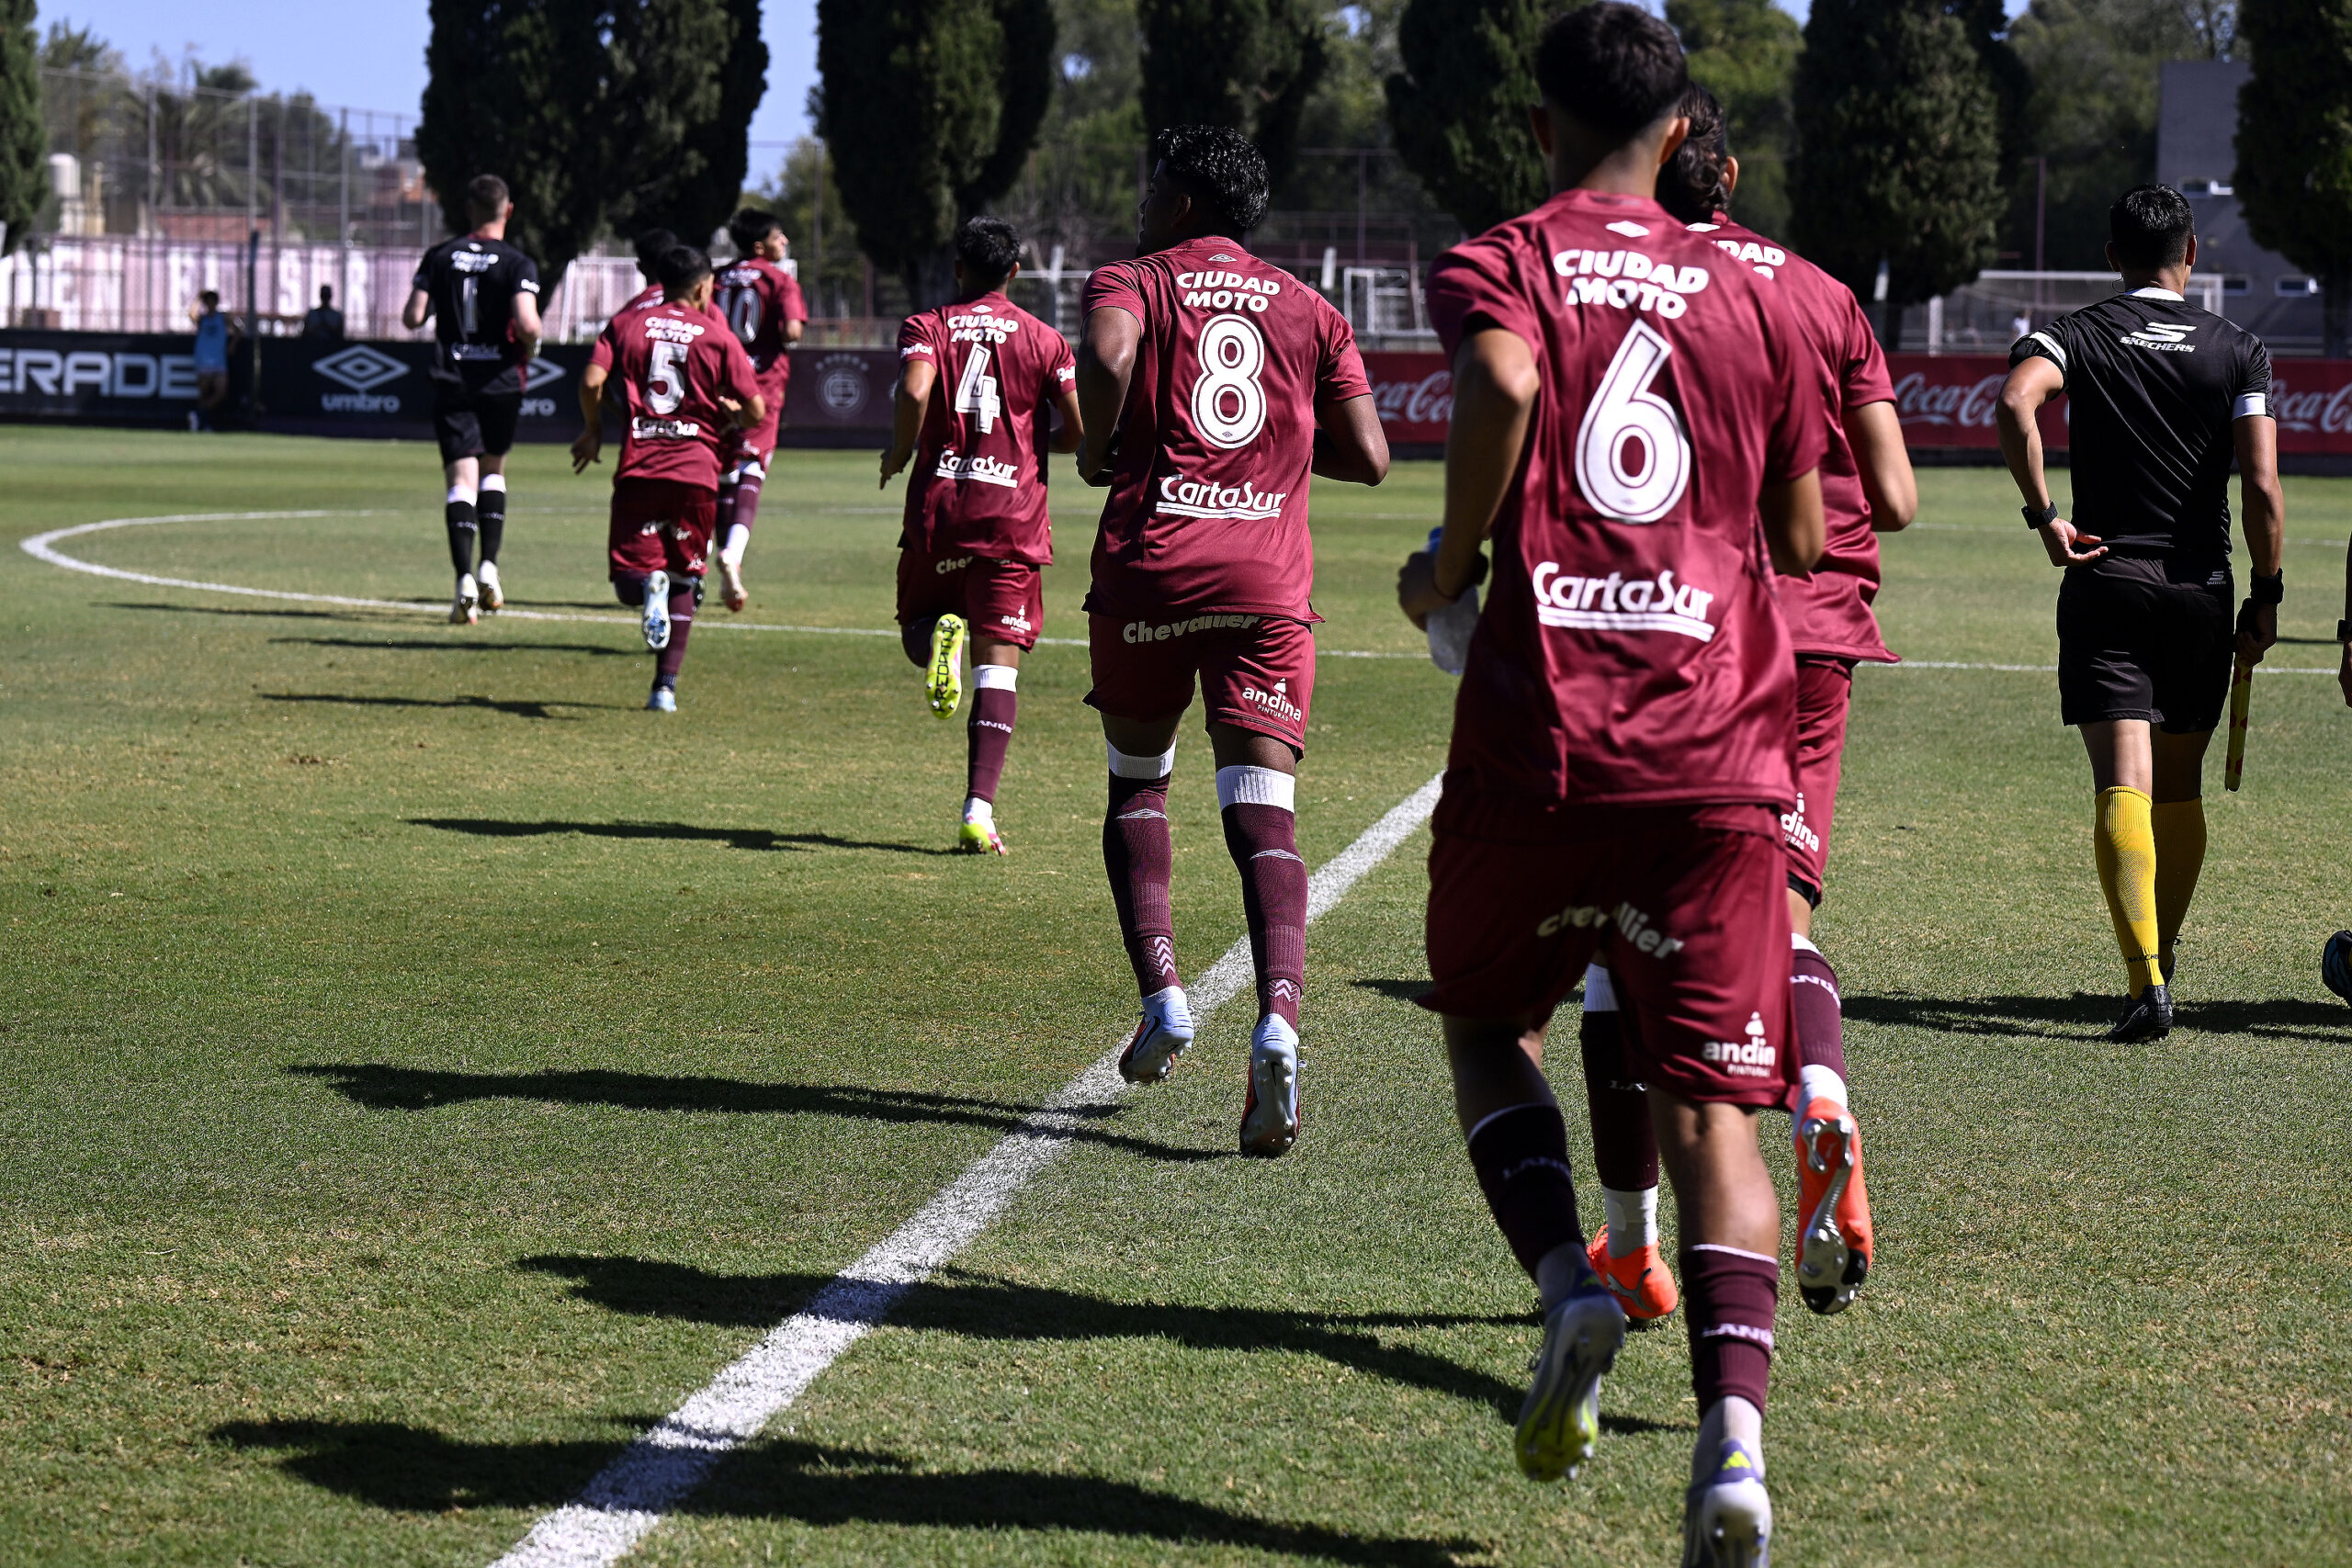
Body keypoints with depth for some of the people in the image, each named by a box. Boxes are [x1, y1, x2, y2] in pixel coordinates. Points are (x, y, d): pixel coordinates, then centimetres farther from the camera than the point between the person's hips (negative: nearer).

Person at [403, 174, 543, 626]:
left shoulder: (440, 257, 1)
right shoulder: (518, 264, -7)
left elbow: (412, 317, -2)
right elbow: (527, 324, -20)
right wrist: (531, 347, 2)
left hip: (452, 382, 1)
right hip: (500, 381, 0)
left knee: (462, 480, -4)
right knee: (493, 470, 20)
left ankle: (465, 578, -19)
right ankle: (489, 566, 8)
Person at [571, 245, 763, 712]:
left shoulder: (625, 325, 10)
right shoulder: (717, 336, 6)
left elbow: (591, 381, -4)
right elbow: (755, 411, 4)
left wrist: (593, 430, 13)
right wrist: (730, 413, 27)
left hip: (639, 469, 0)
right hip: (697, 470, 0)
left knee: (629, 576, 6)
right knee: (682, 584, 13)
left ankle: (647, 583, -30)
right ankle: (665, 686, 5)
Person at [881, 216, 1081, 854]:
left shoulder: (926, 328, 4)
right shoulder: (1044, 340, 7)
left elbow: (914, 394, -17)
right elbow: (1079, 430, -1)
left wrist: (898, 455, 0)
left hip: (938, 508, 0)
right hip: (1014, 514, 0)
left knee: (918, 629, 21)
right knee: (999, 662, -1)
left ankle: (939, 636, -18)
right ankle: (979, 812, -13)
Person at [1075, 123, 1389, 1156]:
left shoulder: (1132, 282, 6)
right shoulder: (1309, 312, 17)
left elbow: (1106, 354, -19)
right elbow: (1367, 458, 12)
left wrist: (1097, 449, -2)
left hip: (1149, 566, -1)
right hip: (1268, 580, 2)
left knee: (1137, 783, 20)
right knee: (1263, 810, -4)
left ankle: (1161, 994, 6)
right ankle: (1278, 1017, -26)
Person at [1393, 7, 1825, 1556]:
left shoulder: (1499, 263, 3)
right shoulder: (1752, 297, 13)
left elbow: (1502, 384, -20)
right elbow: (1803, 539, 16)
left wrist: (1452, 559, -7)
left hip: (1540, 738, -2)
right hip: (1720, 746, 2)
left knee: (1487, 1020, 22)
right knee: (1707, 1099, 2)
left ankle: (1570, 1283, -2)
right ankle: (1735, 1428, -17)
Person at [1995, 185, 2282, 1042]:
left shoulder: (2077, 335, 1)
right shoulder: (2238, 349, 3)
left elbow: (2013, 404, -21)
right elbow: (2262, 490, -5)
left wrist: (2044, 514, -13)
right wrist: (2266, 597, 5)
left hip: (2105, 584, -2)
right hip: (2200, 587, 2)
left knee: (2124, 786, -9)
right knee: (2180, 787, 17)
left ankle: (2147, 980, -22)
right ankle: (2163, 951, 30)